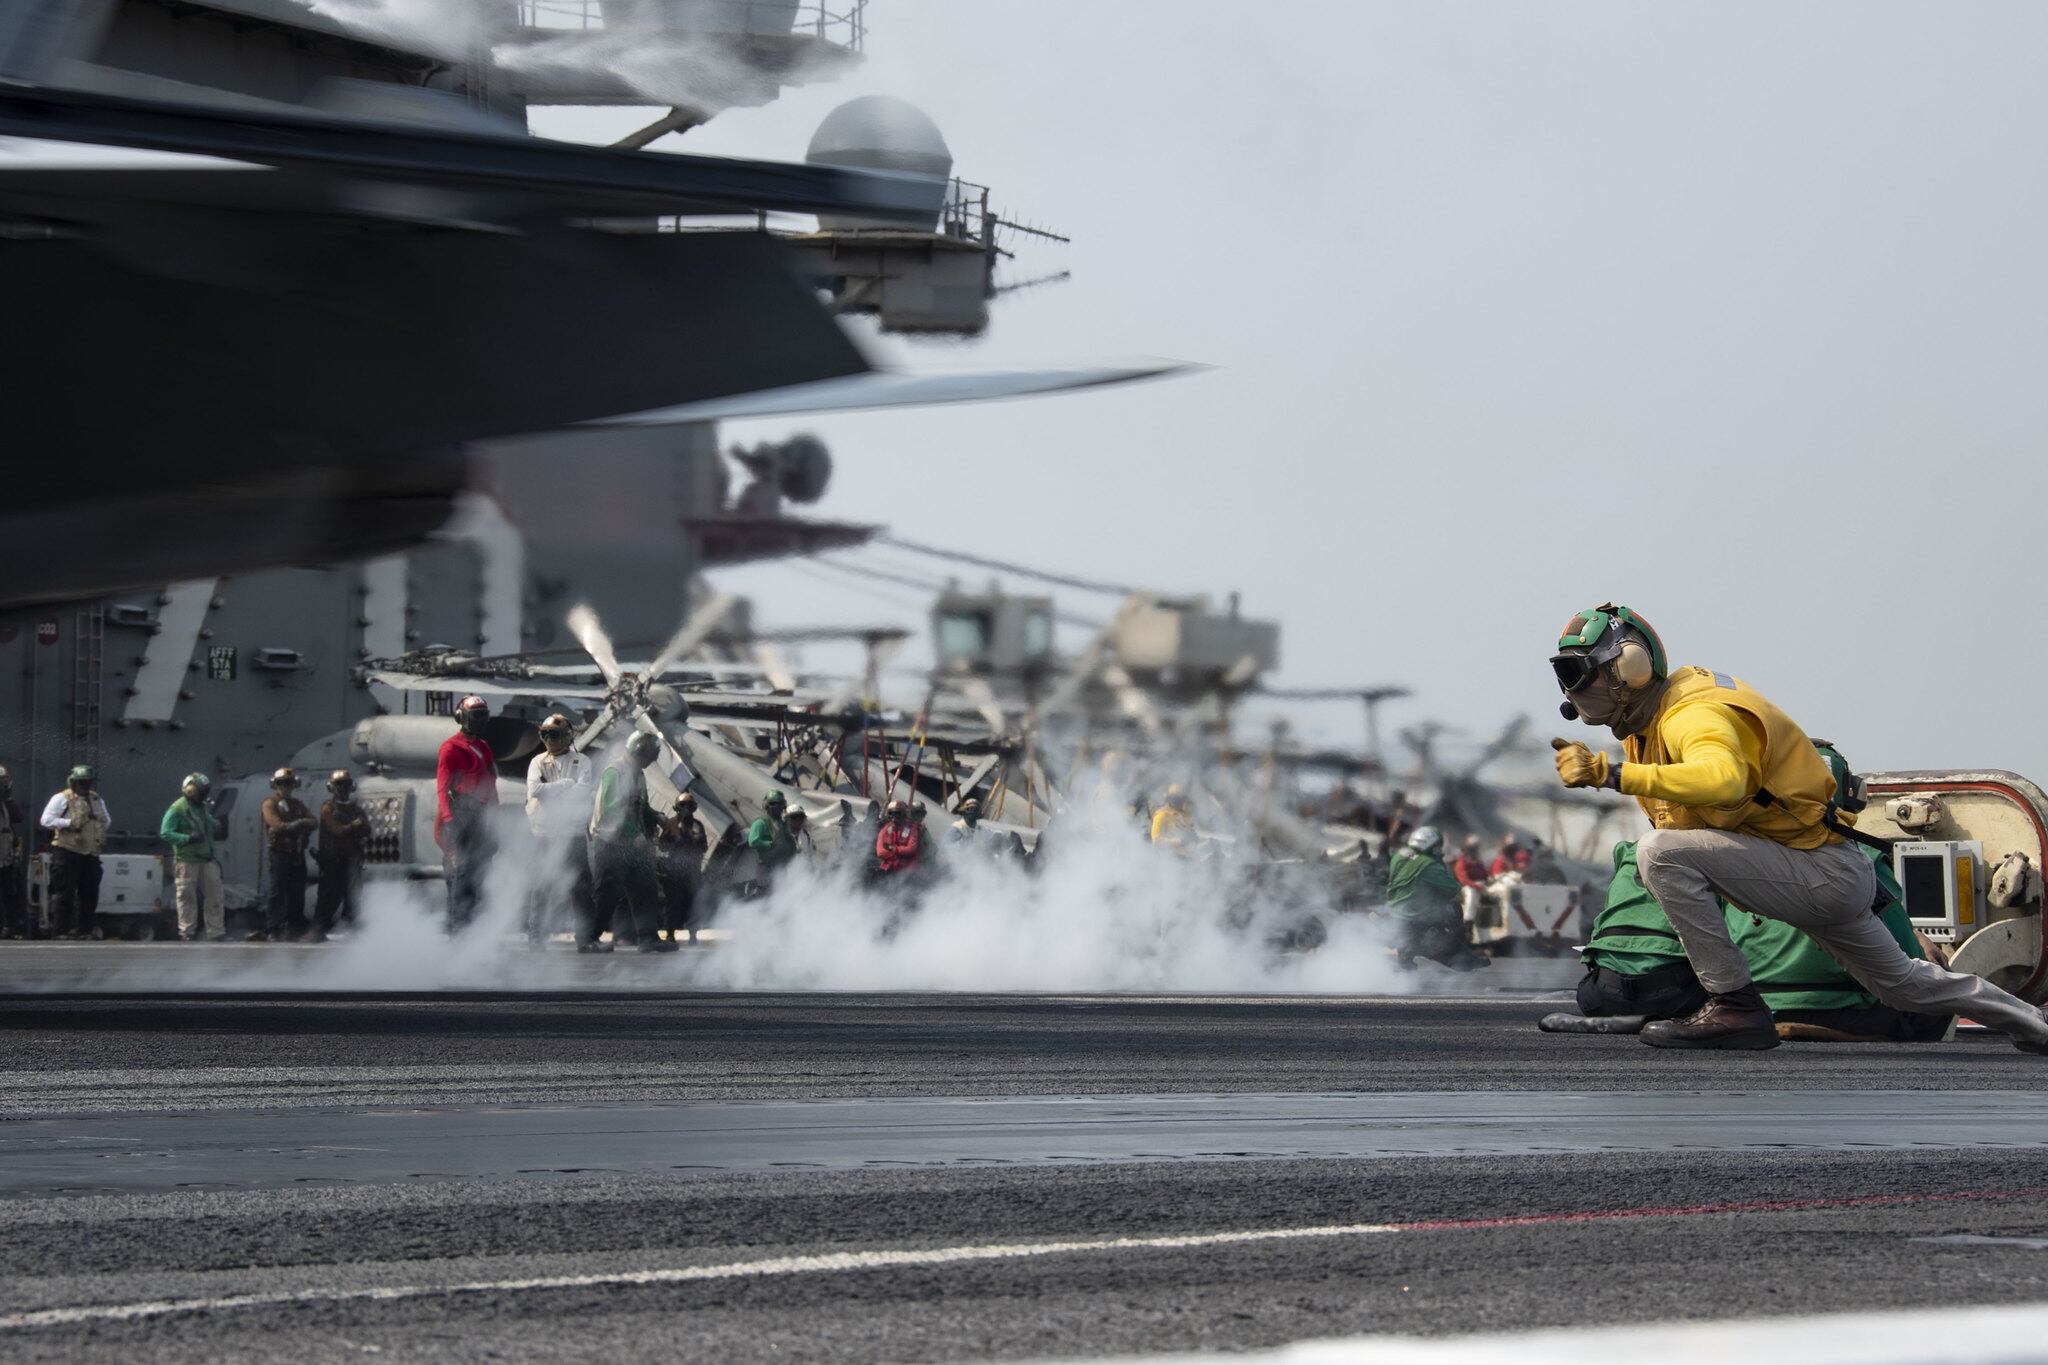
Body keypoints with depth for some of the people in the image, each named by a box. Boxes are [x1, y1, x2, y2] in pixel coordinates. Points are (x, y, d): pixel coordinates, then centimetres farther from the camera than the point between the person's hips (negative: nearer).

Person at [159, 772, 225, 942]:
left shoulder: (204, 808, 15)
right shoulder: (178, 809, -9)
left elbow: (214, 831, 26)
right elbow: (165, 833, -16)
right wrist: (188, 838, -25)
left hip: (207, 859, 7)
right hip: (187, 860, -7)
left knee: (214, 895, 5)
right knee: (187, 898, 0)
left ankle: (218, 931, 9)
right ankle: (187, 932, 6)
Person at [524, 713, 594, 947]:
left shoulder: (581, 761, 5)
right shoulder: (538, 762, 8)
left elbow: (584, 792, -9)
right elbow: (534, 789, -9)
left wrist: (550, 791, -7)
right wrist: (567, 784, -9)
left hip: (574, 833, -1)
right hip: (545, 832, 1)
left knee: (581, 883, 1)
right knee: (543, 884, 1)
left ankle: (587, 933, 6)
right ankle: (537, 933, 7)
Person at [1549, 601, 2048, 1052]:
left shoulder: (1691, 715, -23)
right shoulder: (1648, 720, 7)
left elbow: (1722, 780, -47)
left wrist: (1610, 773, -47)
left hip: (1826, 876, -11)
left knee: (1661, 853, -23)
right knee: (1903, 984, 29)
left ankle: (1735, 1006, -18)